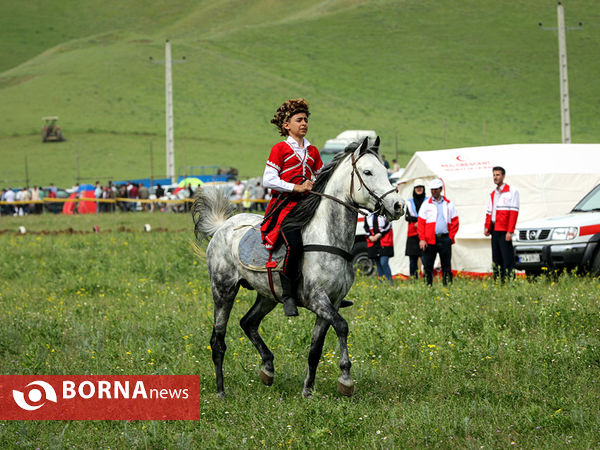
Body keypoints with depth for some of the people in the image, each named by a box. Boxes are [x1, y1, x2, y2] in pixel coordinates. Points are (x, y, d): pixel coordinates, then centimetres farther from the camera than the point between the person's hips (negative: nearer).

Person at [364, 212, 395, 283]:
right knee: (378, 264, 8)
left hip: (384, 243, -5)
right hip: (373, 243, 5)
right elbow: (366, 227, 9)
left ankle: (391, 282, -7)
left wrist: (378, 235, -16)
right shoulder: (368, 216, 12)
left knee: (384, 263, -16)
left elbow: (388, 225, -10)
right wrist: (370, 237, -7)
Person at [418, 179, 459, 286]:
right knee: (427, 266, -1)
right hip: (430, 240, 0)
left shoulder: (449, 204, 10)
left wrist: (451, 237, -1)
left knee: (446, 265, 2)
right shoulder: (426, 204, 6)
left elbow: (455, 222, 10)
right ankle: (428, 286, 5)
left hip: (445, 239, 0)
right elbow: (421, 223, 3)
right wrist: (422, 239, -6)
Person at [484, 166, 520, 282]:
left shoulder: (512, 192, -1)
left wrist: (510, 231, -15)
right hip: (494, 230, 7)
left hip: (504, 231, -7)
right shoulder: (492, 194, 20)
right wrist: (487, 227, 5)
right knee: (496, 260, 6)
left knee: (507, 259, -10)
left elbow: (514, 212, -8)